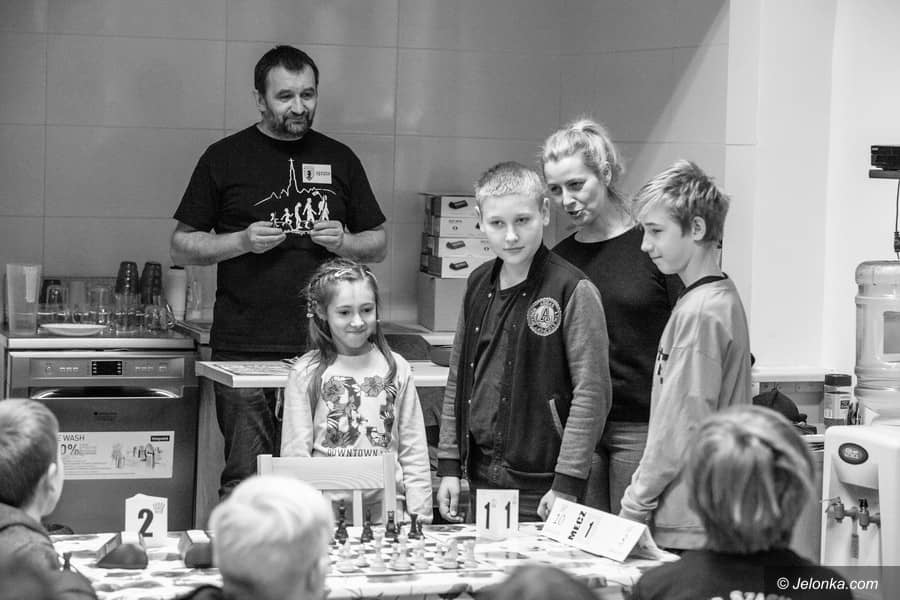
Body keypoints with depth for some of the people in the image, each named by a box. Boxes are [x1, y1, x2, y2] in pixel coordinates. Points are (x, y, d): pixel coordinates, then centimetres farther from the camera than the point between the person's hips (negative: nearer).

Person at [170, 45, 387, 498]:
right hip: (244, 350, -2)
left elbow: (379, 244, 19)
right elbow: (182, 247, 8)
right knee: (246, 481, -5)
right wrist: (243, 242, -9)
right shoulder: (225, 158, 6)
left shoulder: (339, 160, 14)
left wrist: (344, 242, -2)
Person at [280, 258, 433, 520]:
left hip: (386, 508, 2)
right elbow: (295, 452, 1)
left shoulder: (395, 369, 9)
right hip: (324, 507, -2)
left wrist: (420, 515, 3)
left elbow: (414, 452, 9)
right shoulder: (306, 373, 1)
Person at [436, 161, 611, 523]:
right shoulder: (478, 286, 8)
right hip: (482, 477, 6)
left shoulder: (573, 291, -11)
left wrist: (567, 483, -16)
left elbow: (592, 394, -13)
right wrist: (449, 465, 9)